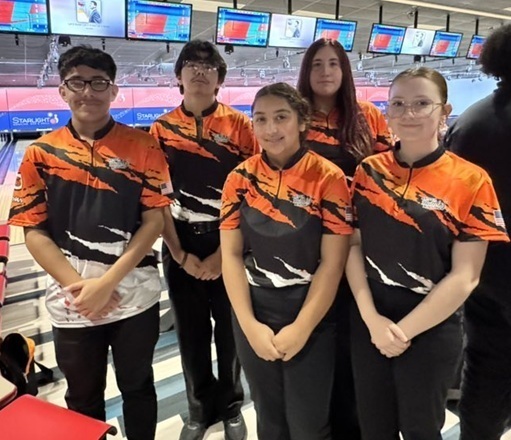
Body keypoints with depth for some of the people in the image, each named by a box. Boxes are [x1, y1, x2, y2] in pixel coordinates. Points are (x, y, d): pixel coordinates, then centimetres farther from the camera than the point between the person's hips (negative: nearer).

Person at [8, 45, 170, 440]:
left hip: (134, 296, -1)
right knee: (82, 397, 20)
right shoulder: (41, 153, 0)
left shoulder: (142, 146, -4)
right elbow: (33, 231, -1)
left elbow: (154, 220, -7)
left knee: (137, 388, 18)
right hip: (72, 301, 1)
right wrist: (78, 286, -11)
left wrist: (107, 281, -14)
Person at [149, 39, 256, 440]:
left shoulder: (239, 125, -5)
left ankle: (231, 407, 34)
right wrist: (179, 254, -5)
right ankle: (200, 408, 36)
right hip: (182, 246, 2)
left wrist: (225, 251, -11)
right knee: (191, 332, 13)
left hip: (229, 243, -1)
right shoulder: (161, 130, 0)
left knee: (230, 330, 10)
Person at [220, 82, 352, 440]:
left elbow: (332, 261, -11)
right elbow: (231, 254, -2)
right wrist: (250, 325, -10)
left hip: (311, 320, -2)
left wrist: (301, 328, -14)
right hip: (255, 319, 3)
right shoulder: (241, 179, -2)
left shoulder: (328, 178, -10)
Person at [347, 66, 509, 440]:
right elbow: (353, 246, -1)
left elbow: (464, 276, -12)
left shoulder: (471, 181, -10)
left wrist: (404, 329, -14)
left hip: (431, 332, -3)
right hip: (368, 325, 3)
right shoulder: (369, 172, 0)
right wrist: (371, 317, -12)